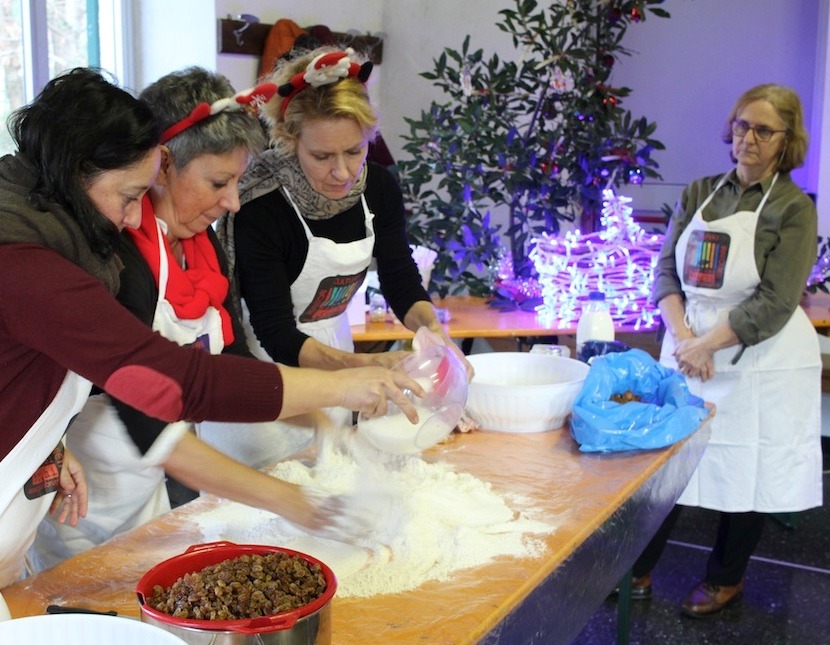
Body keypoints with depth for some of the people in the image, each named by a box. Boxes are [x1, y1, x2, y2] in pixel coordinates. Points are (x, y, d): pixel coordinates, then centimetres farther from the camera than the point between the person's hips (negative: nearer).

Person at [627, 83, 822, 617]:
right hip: (688, 348, 4)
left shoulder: (793, 208, -7)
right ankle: (638, 569, 20)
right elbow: (667, 268, 4)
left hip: (759, 362, -3)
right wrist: (681, 336, -11)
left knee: (747, 472, 8)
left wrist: (707, 344, -17)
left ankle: (726, 579, 29)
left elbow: (775, 303, -14)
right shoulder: (700, 193, 7)